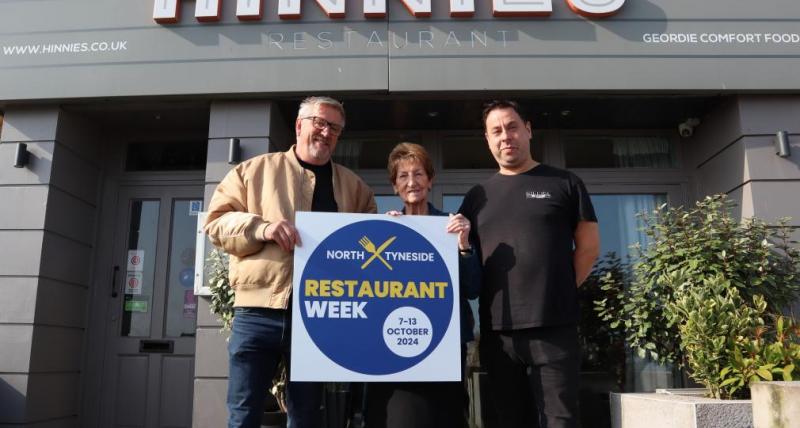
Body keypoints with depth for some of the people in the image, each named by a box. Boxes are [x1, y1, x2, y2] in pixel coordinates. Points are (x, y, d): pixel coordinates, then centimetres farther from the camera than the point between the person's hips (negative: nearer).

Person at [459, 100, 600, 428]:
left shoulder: (564, 183, 6)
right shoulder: (477, 196, 14)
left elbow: (588, 246, 7)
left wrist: (559, 292, 2)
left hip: (554, 329, -3)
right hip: (497, 332, 3)